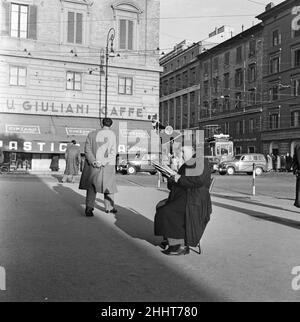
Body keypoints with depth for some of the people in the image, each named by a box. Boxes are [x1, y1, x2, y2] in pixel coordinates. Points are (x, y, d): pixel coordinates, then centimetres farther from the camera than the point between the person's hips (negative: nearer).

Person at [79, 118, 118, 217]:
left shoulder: (91, 134, 7)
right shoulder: (112, 134, -4)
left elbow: (87, 150, -2)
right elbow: (113, 152, -13)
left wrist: (93, 161, -11)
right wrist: (103, 162, -14)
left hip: (92, 165, 2)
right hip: (108, 166, -2)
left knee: (92, 186, 7)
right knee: (108, 185, 13)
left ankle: (89, 207, -8)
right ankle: (109, 207, 26)